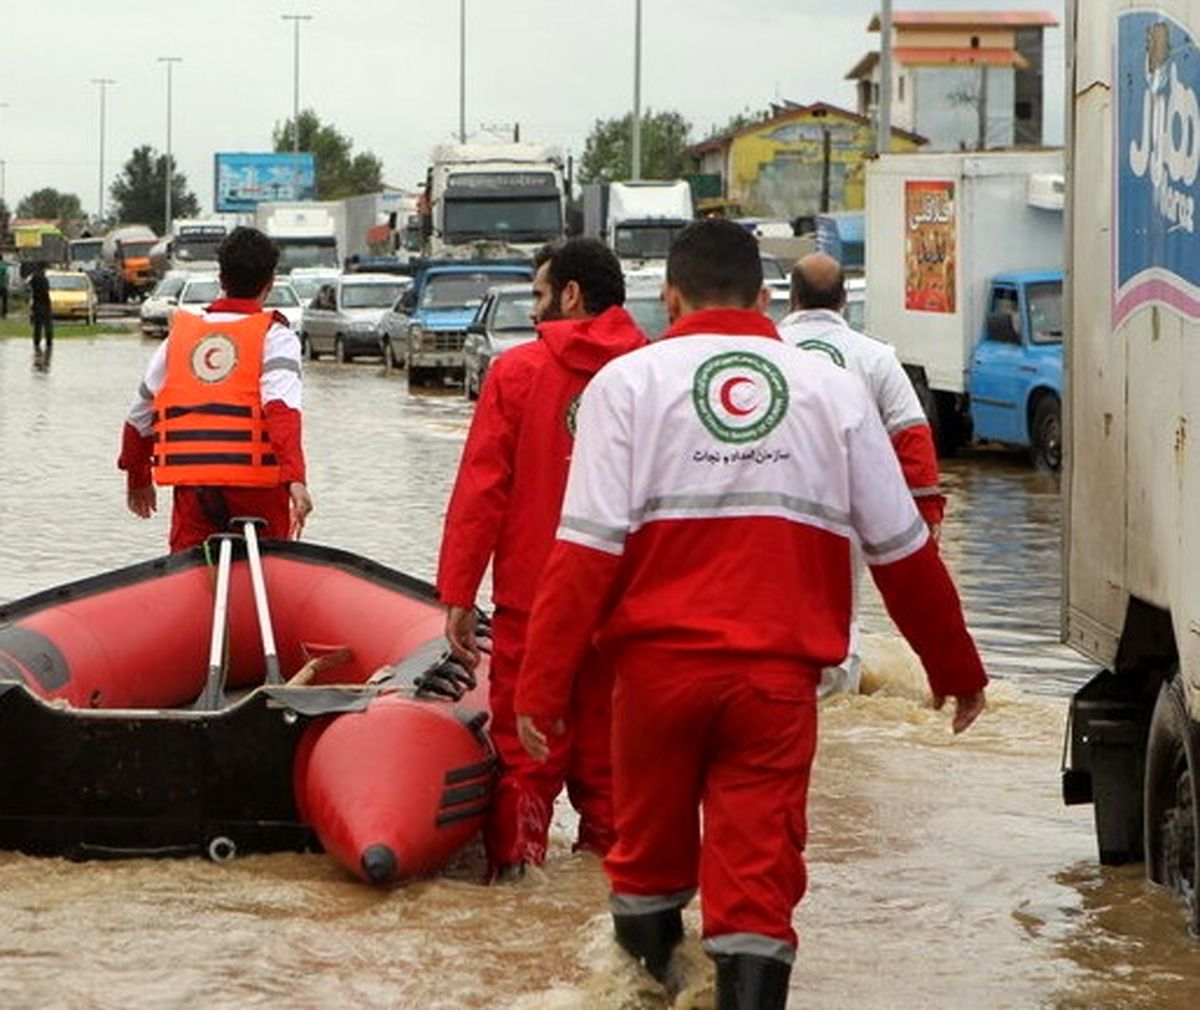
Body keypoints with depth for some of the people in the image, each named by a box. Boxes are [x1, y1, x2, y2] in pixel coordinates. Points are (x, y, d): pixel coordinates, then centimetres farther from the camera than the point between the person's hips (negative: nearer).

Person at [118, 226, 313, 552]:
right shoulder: (274, 336, 3)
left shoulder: (181, 333, 15)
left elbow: (140, 417, 21)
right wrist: (295, 478, -26)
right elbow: (282, 408, -15)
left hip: (191, 486, 3)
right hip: (256, 486, -3)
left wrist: (137, 478, 35)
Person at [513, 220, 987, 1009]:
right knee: (759, 881, 1)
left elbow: (587, 550, -8)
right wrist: (956, 669, 21)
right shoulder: (834, 389, 7)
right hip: (778, 677, 0)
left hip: (660, 666, 0)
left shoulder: (629, 381, 1)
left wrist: (542, 685, -6)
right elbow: (902, 551, 10)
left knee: (650, 855, 19)